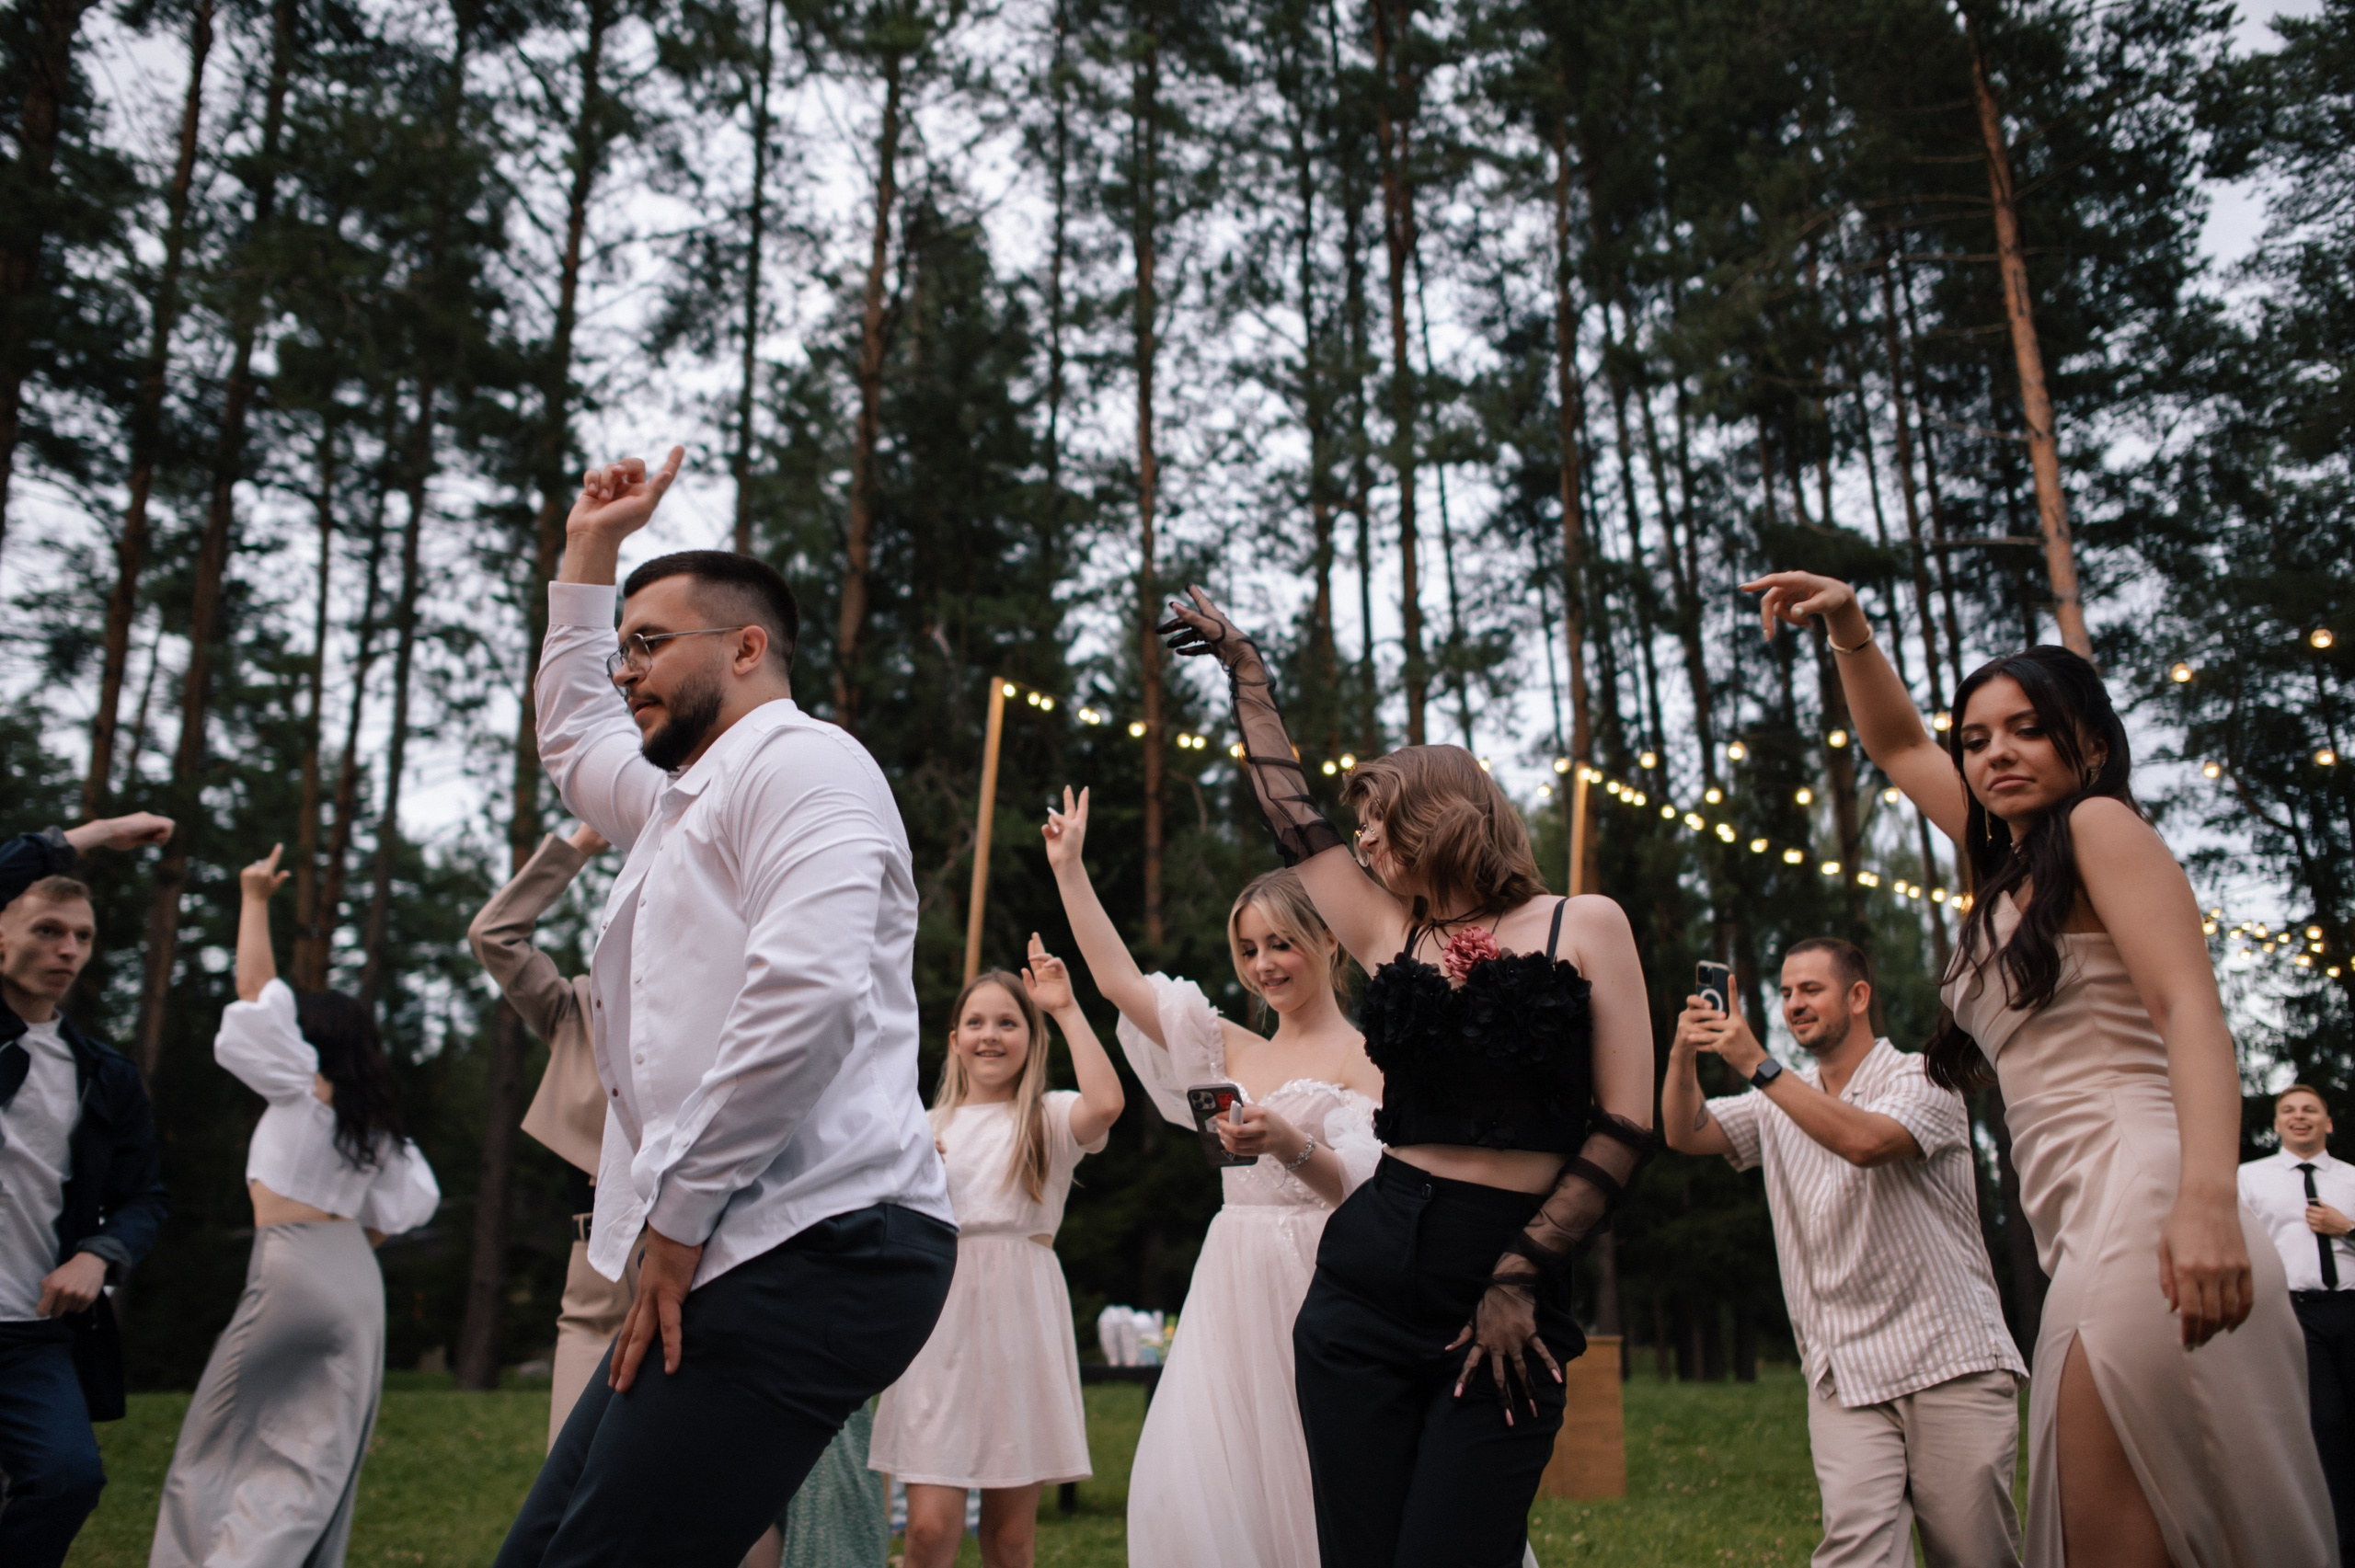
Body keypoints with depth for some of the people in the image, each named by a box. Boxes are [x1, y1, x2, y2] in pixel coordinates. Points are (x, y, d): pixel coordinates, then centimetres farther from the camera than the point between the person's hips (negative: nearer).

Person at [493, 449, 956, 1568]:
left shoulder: (799, 758, -4)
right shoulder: (679, 803, 27)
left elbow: (807, 987, -21)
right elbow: (572, 740, 48)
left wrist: (679, 1210, -16)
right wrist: (587, 555, 42)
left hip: (814, 1249, -10)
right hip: (726, 1260, 10)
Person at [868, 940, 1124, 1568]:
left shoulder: (1049, 1117, 4)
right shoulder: (926, 1126, 14)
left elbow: (1105, 1102, -19)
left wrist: (1066, 1009, -12)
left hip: (1021, 1322, -1)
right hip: (940, 1320, 2)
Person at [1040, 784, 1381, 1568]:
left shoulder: (1366, 1058, -2)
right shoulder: (1233, 1051, 14)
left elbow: (1368, 1191, -12)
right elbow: (1118, 979, 13)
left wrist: (1290, 1146, -30)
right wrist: (1069, 868, 12)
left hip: (1320, 1282, -5)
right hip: (1235, 1287, 5)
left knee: (1315, 1488, -3)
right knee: (1193, 1488, -3)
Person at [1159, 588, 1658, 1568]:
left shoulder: (1584, 927, 3)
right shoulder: (1392, 934, 12)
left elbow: (1625, 1125, -2)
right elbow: (1290, 814, 19)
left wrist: (1519, 1275, -7)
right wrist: (1244, 669, 27)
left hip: (1513, 1297, -3)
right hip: (1368, 1283, 3)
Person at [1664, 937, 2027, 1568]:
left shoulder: (1922, 1078, -1)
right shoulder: (1782, 1099, 16)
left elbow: (1865, 1141, -21)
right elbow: (1685, 1134, 4)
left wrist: (1757, 1065, -22)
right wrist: (1683, 1054, -14)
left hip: (1952, 1362, -3)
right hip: (1843, 1374, 3)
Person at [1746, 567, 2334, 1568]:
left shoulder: (2099, 823, 2)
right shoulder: (2013, 865, 25)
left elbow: (2191, 1008, -12)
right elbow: (1896, 748, 36)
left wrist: (2207, 1195, -26)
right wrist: (1848, 631, 24)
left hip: (2136, 1203, -9)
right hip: (2080, 1232, 9)